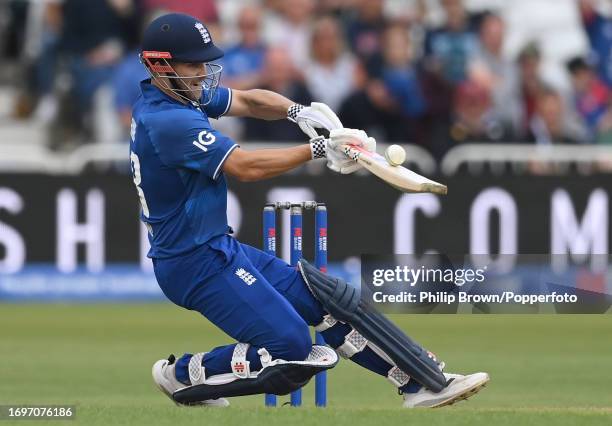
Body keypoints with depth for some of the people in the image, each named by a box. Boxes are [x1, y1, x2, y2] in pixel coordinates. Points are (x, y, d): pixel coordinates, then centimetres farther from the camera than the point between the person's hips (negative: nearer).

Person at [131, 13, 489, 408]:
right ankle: (185, 375, 0)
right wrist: (319, 148, -22)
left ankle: (424, 383, 10)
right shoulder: (167, 120, -22)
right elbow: (245, 166, -26)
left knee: (323, 296, 8)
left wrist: (297, 112, -4)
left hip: (219, 247, 11)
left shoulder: (175, 96, 9)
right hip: (196, 262, -11)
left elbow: (246, 100, 15)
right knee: (292, 349, -17)